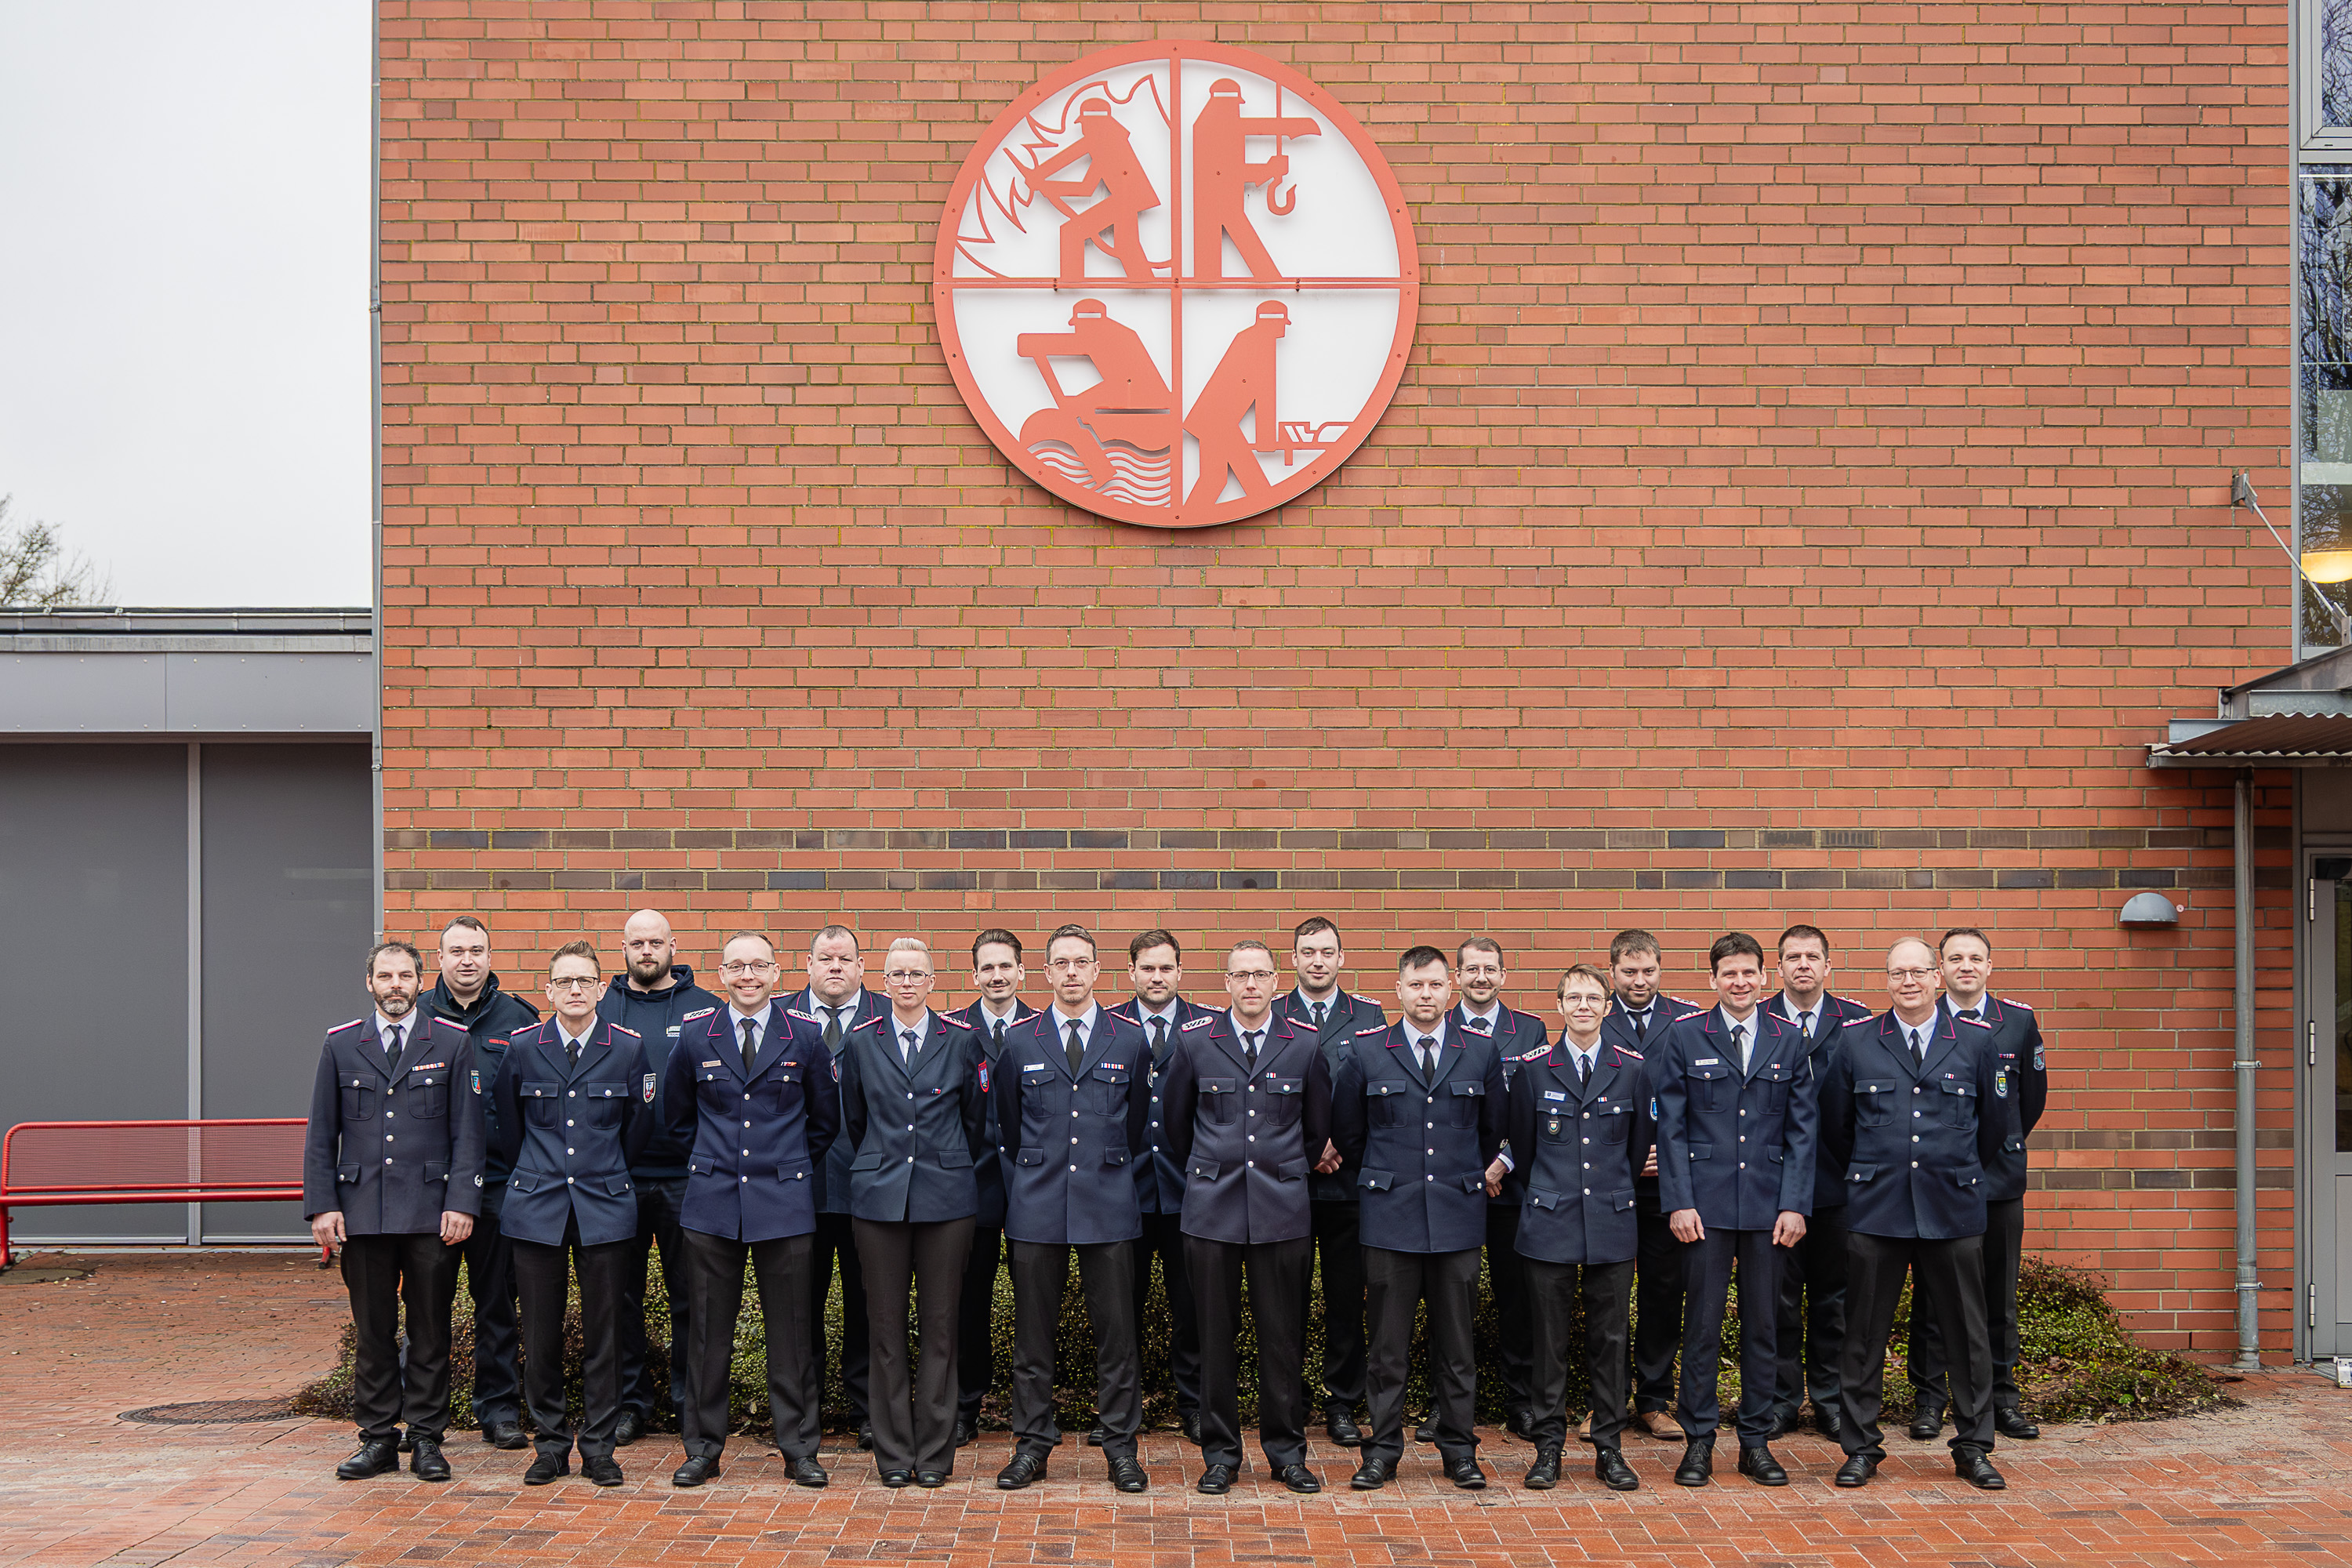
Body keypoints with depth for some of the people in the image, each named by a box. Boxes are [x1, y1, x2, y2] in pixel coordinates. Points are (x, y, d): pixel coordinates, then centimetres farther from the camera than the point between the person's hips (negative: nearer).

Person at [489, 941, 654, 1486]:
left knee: (604, 1333, 3)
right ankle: (551, 1444, 16)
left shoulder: (629, 1048, 0)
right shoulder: (522, 1047, 2)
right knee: (541, 1335, 4)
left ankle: (598, 1446, 13)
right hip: (536, 1211, 1)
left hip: (605, 1207, 0)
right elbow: (507, 1125, 15)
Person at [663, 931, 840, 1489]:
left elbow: (825, 1118, 12)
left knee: (790, 1329, 2)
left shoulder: (806, 1036, 1)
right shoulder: (696, 1039, 4)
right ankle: (703, 1448, 16)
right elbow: (676, 1113, 19)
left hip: (784, 1202, -1)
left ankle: (799, 1450, 12)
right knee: (708, 1329, 5)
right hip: (711, 1200, 1)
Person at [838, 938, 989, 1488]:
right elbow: (853, 1122, 15)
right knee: (886, 1326, 3)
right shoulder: (861, 1043, 5)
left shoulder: (962, 1043, 3)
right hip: (879, 1197, 1)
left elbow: (976, 1123, 11)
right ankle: (893, 1452, 12)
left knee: (940, 1325, 2)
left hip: (945, 1198, 0)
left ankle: (935, 1452, 11)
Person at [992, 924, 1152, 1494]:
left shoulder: (1130, 1039, 5)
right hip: (1037, 1207, 1)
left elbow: (1138, 1122, 11)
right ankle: (1032, 1442, 15)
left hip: (1108, 1204, 0)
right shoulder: (1018, 1041, 6)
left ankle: (1121, 1445, 12)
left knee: (1116, 1329, 2)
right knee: (1033, 1332, 5)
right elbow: (1007, 1126, 13)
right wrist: (1033, 1175, 12)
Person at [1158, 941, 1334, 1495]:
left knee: (1284, 1337, 4)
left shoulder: (1305, 1044, 3)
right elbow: (1174, 1117, 15)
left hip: (1282, 1211, 0)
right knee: (1216, 1335, 4)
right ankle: (1220, 1453, 15)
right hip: (1211, 1210, 0)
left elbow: (1318, 1123, 15)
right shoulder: (1193, 1040, 2)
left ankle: (1287, 1450, 17)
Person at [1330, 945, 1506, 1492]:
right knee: (1387, 1339, 3)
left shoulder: (1482, 1052, 5)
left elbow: (1493, 1130, 16)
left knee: (1456, 1339, 6)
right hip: (1390, 1217, -1)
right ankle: (1382, 1450, 12)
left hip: (1458, 1215, 1)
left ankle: (1459, 1451, 16)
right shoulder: (1366, 1052, 2)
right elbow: (1346, 1130, 11)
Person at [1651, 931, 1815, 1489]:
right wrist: (1679, 1202, -7)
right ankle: (1698, 1439, 11)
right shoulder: (1684, 1036, 1)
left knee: (1764, 1323, 7)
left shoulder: (1788, 1040, 6)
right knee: (1702, 1321, 1)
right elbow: (1670, 1126, 0)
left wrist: (1795, 1204, -2)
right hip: (1705, 1201, -2)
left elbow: (1803, 1129, 6)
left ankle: (1756, 1441, 17)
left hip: (1769, 1203, 2)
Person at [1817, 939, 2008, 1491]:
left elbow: (1993, 1123, 14)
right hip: (1875, 1211, 0)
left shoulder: (1976, 1042, 4)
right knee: (1865, 1334, 4)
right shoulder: (1855, 1041, 4)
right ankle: (1861, 1447, 14)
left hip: (1953, 1211, 0)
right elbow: (1834, 1124, 12)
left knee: (1967, 1333, 5)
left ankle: (1974, 1447, 18)